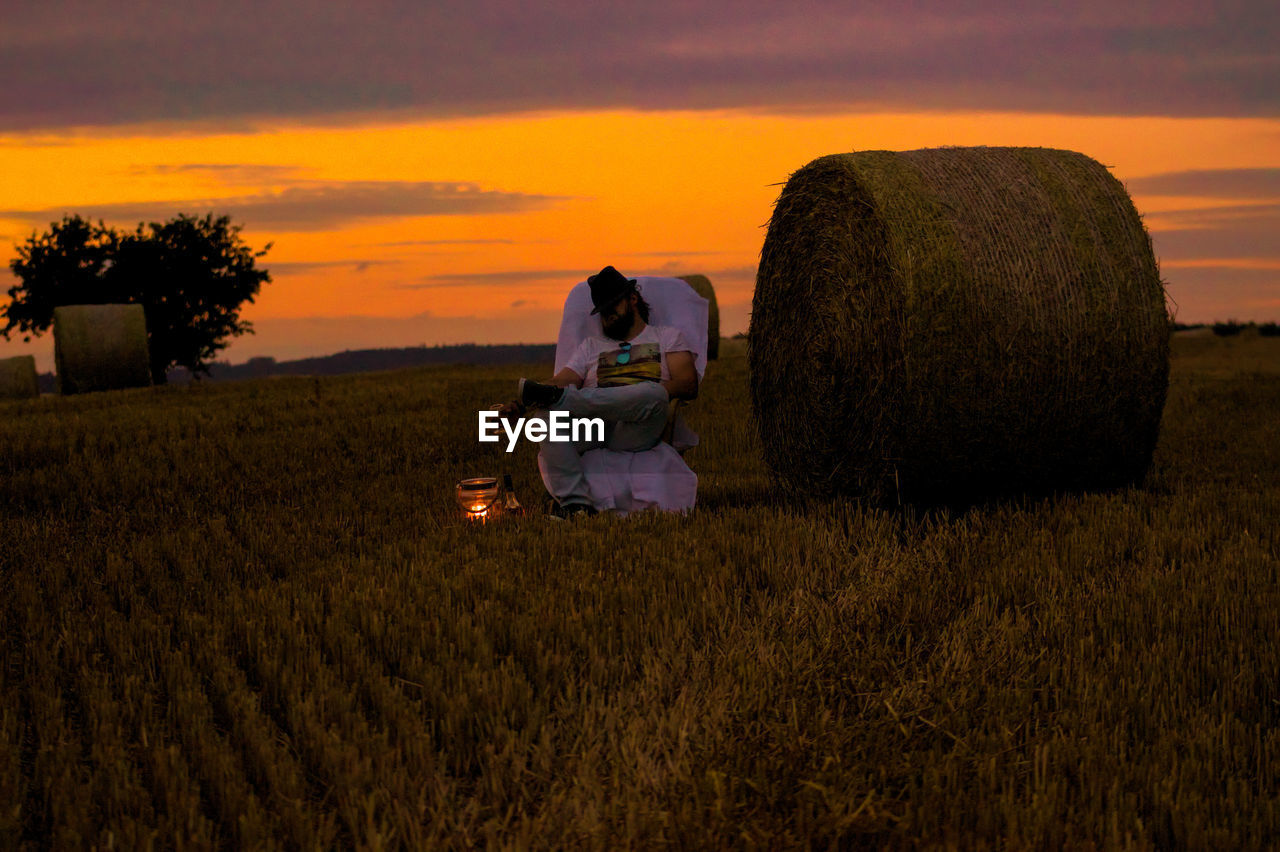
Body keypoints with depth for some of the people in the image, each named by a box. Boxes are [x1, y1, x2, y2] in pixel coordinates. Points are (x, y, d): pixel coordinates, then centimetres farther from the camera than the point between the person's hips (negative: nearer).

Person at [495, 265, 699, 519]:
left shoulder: (667, 337, 24)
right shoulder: (591, 346, 34)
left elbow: (688, 384, 7)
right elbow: (562, 380, 16)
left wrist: (649, 394, -13)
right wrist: (521, 404, -5)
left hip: (636, 432, -2)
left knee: (653, 394, -37)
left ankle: (557, 398, -39)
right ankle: (576, 503, -41)